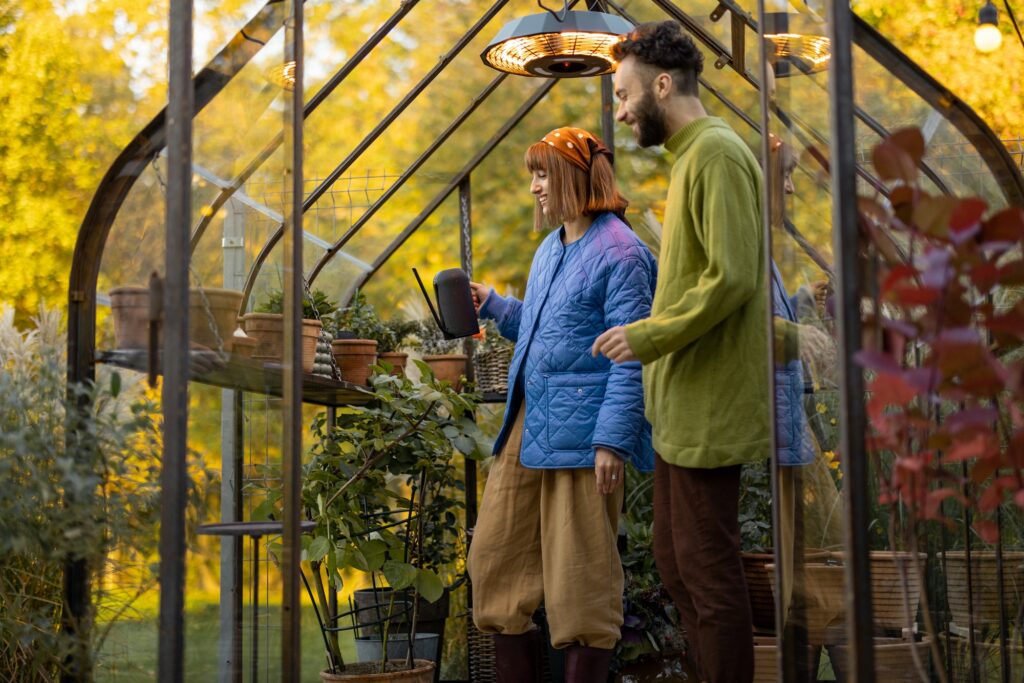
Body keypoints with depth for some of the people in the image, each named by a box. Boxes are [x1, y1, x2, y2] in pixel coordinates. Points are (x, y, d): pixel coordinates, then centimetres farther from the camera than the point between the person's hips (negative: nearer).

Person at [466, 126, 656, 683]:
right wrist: (492, 305, 15)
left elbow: (630, 357, -14)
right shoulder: (549, 250, 18)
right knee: (497, 553, 9)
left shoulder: (618, 252, -9)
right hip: (527, 426, 9)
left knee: (580, 572, -1)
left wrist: (613, 439, -19)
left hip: (581, 435, -9)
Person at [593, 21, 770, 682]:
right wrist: (649, 336, 12)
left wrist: (648, 336, -16)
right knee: (674, 557, 16)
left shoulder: (717, 153, -14)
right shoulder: (692, 154, 16)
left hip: (707, 406, -10)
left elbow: (733, 278, -22)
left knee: (707, 568, -2)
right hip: (683, 404, 10)